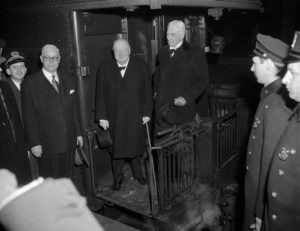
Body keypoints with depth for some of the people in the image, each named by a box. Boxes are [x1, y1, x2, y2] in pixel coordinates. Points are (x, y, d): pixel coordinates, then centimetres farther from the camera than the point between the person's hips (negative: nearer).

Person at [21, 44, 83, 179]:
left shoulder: (68, 80, 11)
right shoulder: (30, 83, -5)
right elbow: (28, 116, -6)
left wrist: (78, 132, 12)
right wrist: (34, 143, -9)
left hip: (69, 142, 4)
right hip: (47, 145, -4)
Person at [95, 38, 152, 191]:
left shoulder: (141, 68, 1)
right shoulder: (104, 69, 1)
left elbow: (147, 92, 2)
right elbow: (100, 95, 0)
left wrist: (147, 113, -3)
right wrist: (102, 117, -4)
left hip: (136, 117, 0)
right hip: (114, 118, 0)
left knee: (136, 147, 13)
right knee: (116, 149, 10)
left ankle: (138, 174, 35)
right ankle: (117, 178, 28)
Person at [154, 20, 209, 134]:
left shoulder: (195, 54, -4)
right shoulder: (163, 52, 13)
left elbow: (202, 81, -4)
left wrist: (186, 97, -13)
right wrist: (156, 91, 12)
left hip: (182, 108, -4)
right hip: (162, 108, 4)